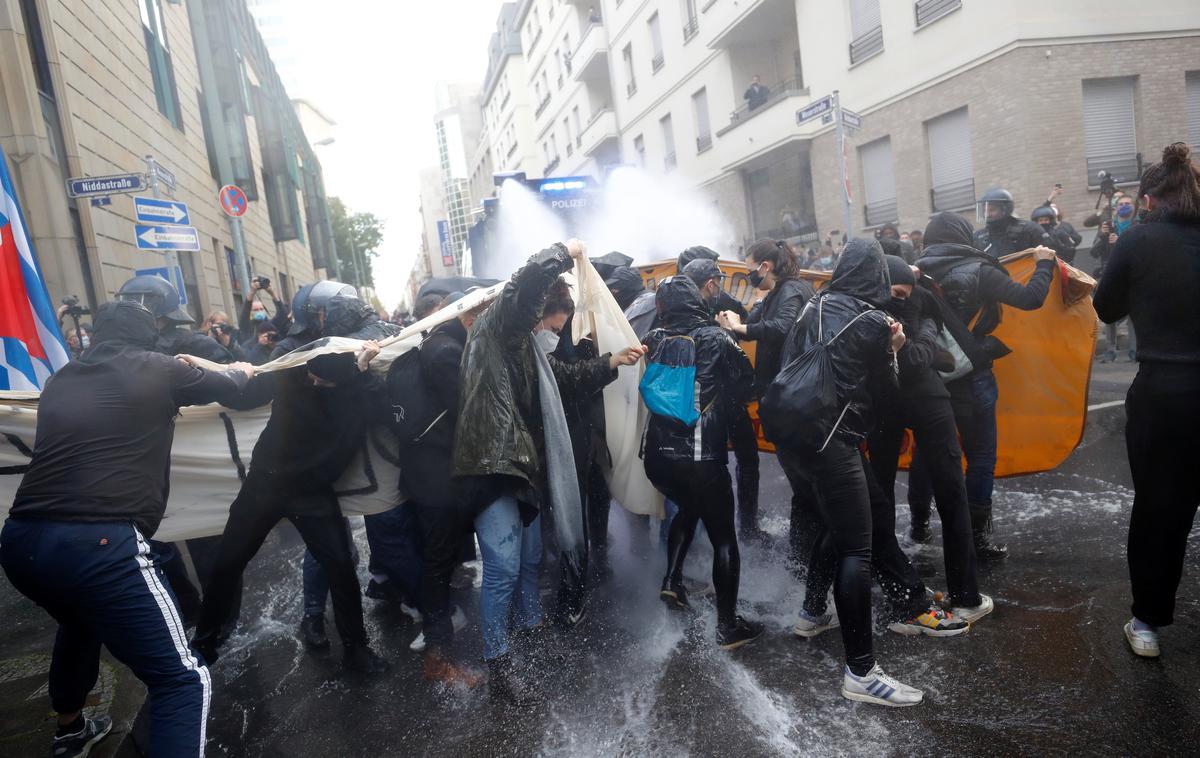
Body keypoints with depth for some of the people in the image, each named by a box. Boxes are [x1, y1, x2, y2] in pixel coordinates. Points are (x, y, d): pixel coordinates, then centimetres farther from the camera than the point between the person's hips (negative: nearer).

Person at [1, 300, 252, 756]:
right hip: (99, 543, -8)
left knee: (81, 621, 39)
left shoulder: (60, 381, 19)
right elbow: (224, 387, 21)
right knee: (183, 680, 0)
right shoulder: (155, 370, 4)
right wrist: (239, 371, 43)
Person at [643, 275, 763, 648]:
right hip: (702, 455, -4)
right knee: (723, 536, 8)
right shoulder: (715, 338, -4)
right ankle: (728, 625, 11)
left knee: (688, 507, 31)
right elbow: (744, 380, 3)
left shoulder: (655, 340, 2)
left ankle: (672, 579, 21)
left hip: (658, 453, 4)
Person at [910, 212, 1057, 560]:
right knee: (981, 455, 7)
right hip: (971, 377, -4)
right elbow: (1030, 298, -10)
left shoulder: (917, 273, -1)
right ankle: (978, 533, 11)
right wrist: (1044, 264, 5)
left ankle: (919, 520, 31)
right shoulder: (979, 271, -9)